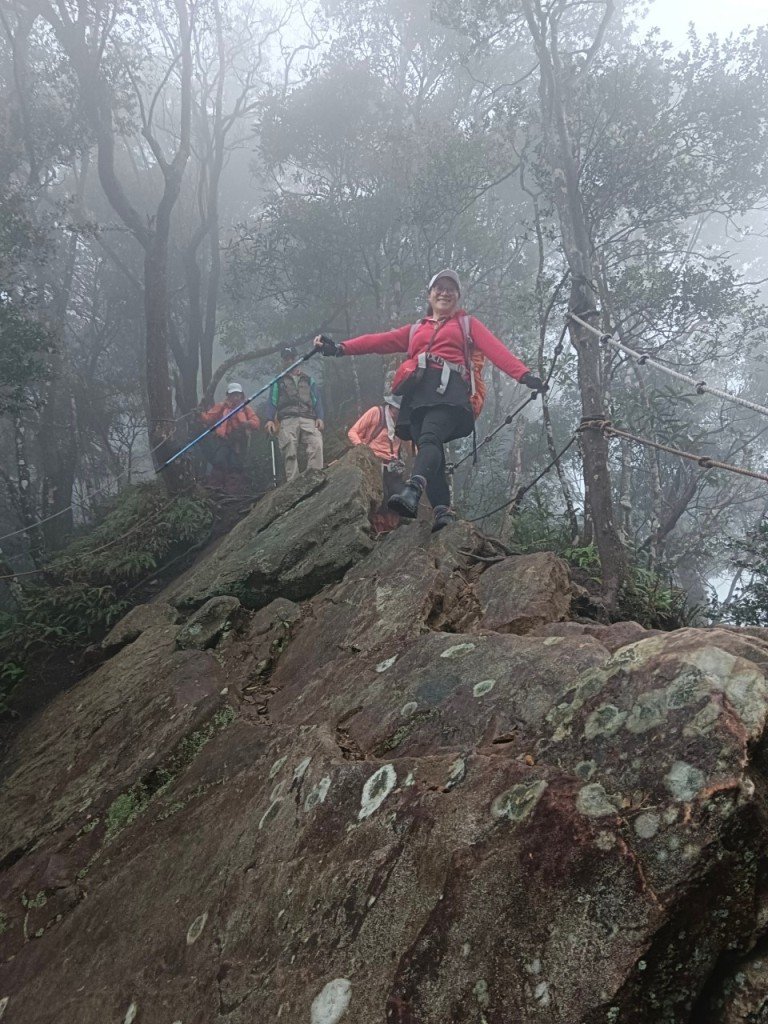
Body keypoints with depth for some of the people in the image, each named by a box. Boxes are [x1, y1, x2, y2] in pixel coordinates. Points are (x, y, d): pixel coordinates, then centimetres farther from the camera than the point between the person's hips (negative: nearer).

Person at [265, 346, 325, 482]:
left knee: (316, 445, -23)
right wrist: (270, 419, -2)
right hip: (287, 420, 0)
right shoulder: (278, 381, 24)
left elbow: (317, 400, 19)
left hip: (308, 419, 0)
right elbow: (272, 401, 14)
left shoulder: (308, 380, 27)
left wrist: (320, 418, 2)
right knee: (290, 453, -10)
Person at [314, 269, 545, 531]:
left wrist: (524, 375, -7)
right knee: (429, 452, -13)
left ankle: (412, 492, -51)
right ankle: (443, 512, -18)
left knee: (430, 438, -29)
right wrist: (340, 348, 6)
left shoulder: (468, 324, 26)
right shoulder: (416, 329, 34)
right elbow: (380, 341, 21)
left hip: (449, 389, -4)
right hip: (417, 392, 4)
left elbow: (496, 350, 10)